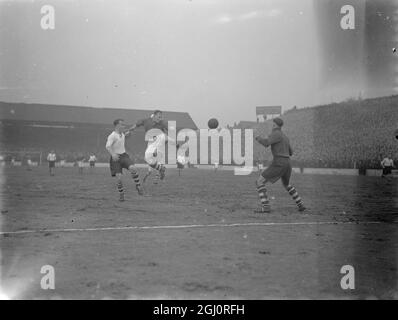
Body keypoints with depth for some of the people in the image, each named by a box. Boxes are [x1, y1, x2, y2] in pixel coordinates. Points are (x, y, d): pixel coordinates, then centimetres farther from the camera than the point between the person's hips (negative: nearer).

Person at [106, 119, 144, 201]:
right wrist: (113, 154, -45)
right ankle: (121, 194, 10)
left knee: (133, 168, -23)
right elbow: (108, 146, -30)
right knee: (118, 177, -12)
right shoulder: (112, 136, -15)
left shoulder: (122, 134, 9)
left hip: (124, 155, 5)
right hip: (115, 158, -5)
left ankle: (138, 186, -7)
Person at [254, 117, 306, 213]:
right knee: (286, 185, 34)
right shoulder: (285, 137, 20)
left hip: (279, 165, -8)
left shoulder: (276, 134, -6)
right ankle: (300, 205, 31)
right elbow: (290, 153, 28)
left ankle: (265, 206, -14)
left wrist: (259, 139, 1)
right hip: (287, 164, 8)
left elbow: (266, 143, -21)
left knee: (260, 182, -4)